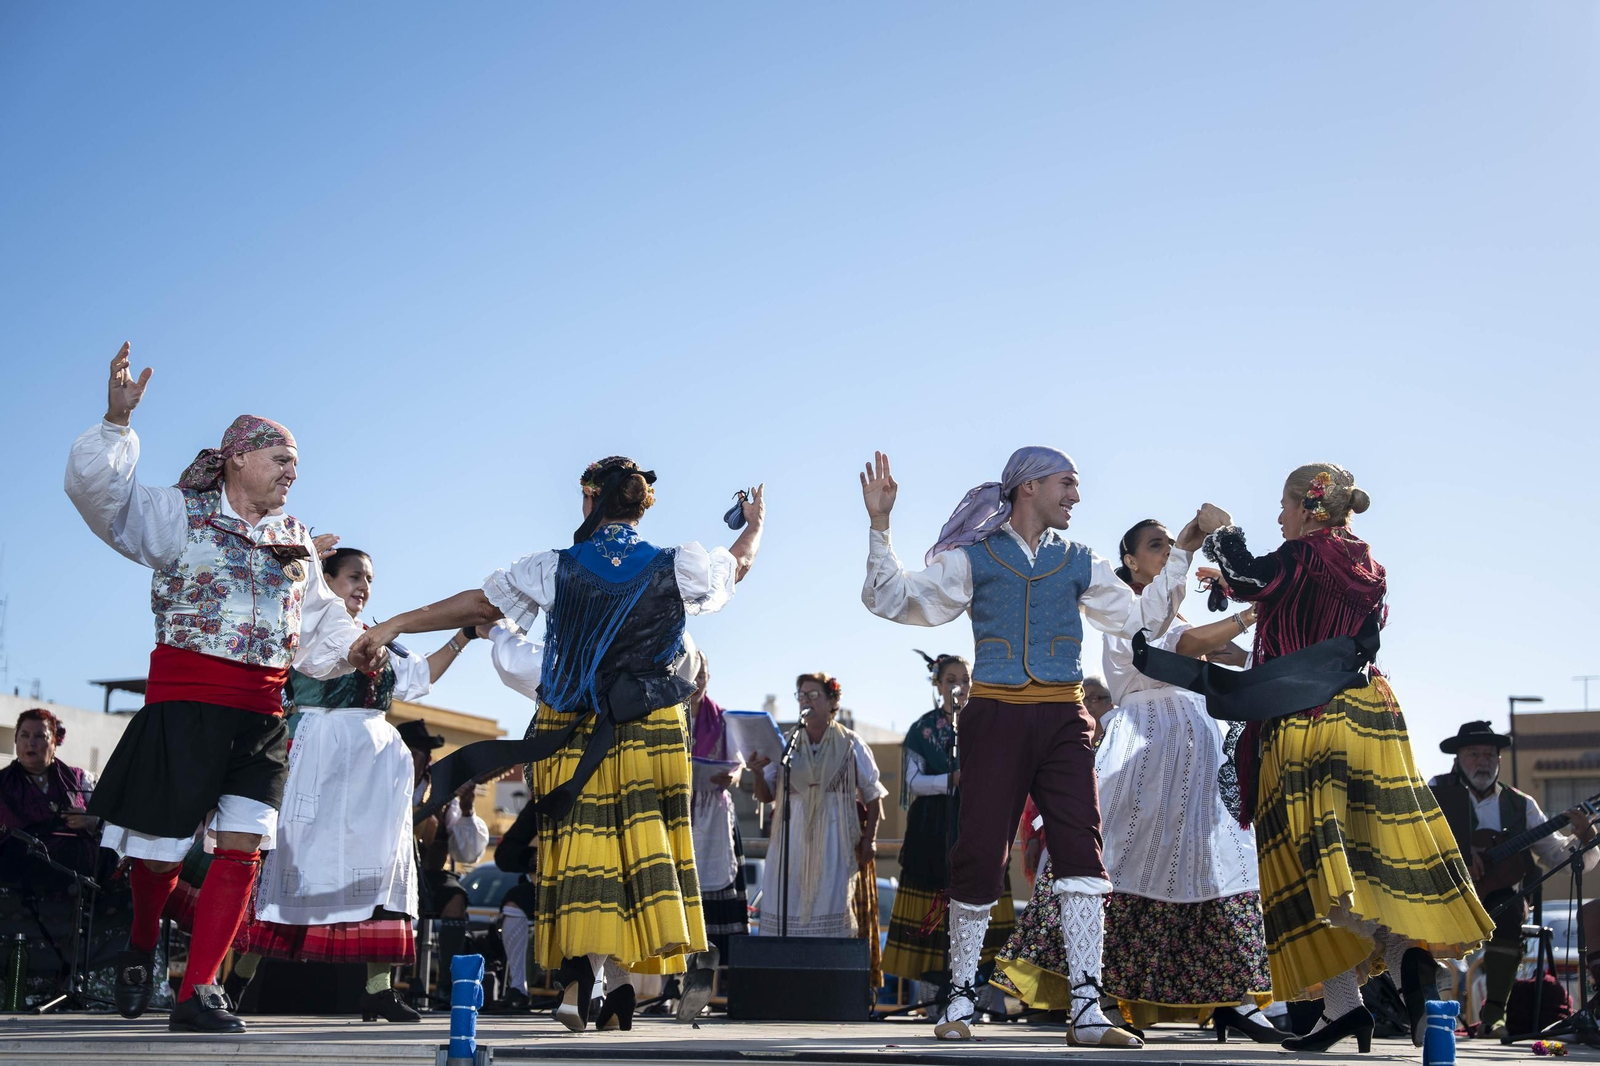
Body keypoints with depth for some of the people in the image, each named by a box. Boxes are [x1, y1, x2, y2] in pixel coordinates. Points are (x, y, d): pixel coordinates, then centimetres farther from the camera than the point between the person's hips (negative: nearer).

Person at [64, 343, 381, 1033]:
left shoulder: (296, 542, 19)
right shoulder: (179, 515, 3)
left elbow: (321, 620, 20)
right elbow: (95, 488, -8)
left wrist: (352, 652, 0)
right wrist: (118, 421, -21)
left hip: (262, 711, 5)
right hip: (186, 699, -5)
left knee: (243, 847, -7)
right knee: (162, 847, 0)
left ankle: (199, 991, -3)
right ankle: (141, 949, 31)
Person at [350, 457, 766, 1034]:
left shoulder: (556, 569, -3)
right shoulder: (676, 568, 0)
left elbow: (480, 603, 1)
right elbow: (738, 564, 20)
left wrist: (396, 625, 9)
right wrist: (755, 524, 42)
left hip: (572, 734, 0)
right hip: (651, 730, 0)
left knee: (581, 848, 3)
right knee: (639, 847, 5)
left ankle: (579, 973, -16)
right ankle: (620, 986, -2)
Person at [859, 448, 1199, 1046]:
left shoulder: (1078, 563, 18)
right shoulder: (973, 558, 8)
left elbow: (1142, 618, 21)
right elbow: (893, 600, 3)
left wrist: (1181, 554, 16)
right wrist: (879, 526, -6)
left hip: (1063, 720, 3)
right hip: (995, 716, -2)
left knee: (1082, 852, -9)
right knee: (980, 856, -3)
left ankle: (1086, 1010, -8)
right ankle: (960, 1002, 11)